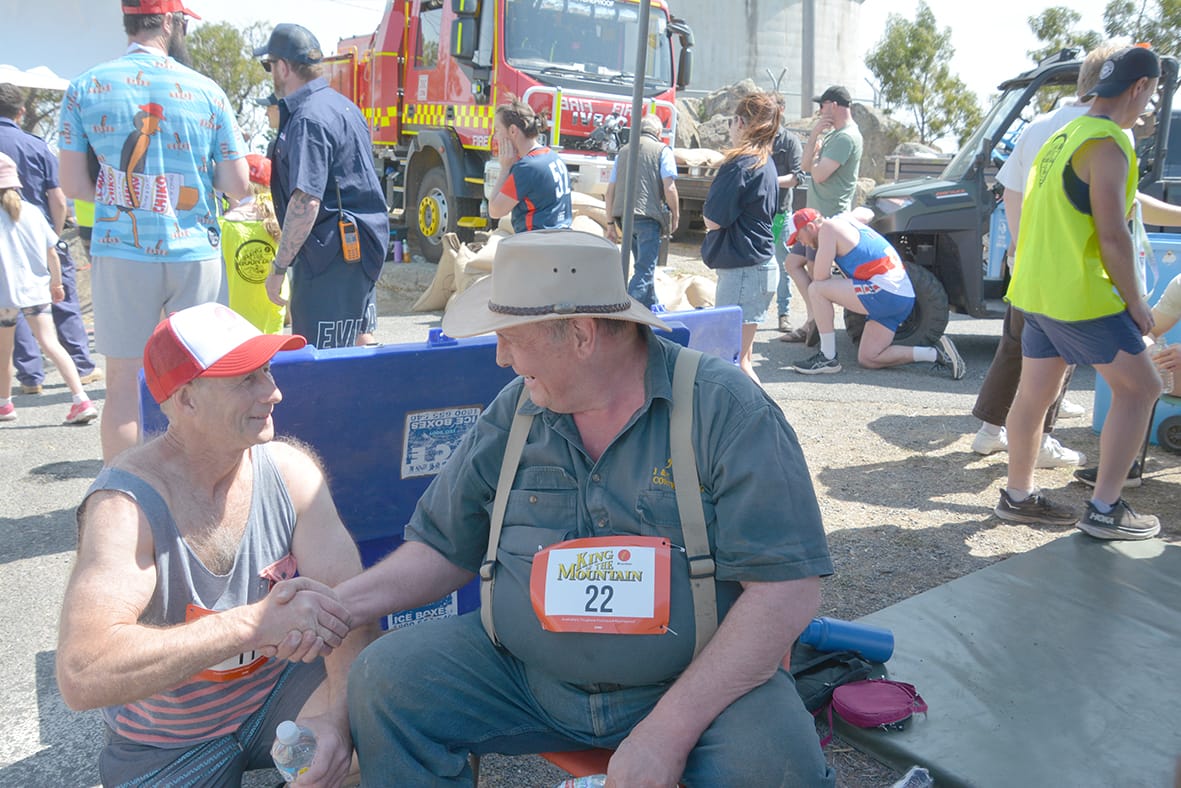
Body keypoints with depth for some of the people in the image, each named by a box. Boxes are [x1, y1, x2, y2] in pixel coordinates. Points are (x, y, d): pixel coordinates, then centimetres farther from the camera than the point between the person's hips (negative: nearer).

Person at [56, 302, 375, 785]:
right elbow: (80, 677, -36)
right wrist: (256, 622, -44)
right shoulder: (124, 505, -24)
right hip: (166, 744, -1)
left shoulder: (290, 471, -12)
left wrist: (337, 714, -34)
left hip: (280, 689, 1)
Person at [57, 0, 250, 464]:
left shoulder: (85, 88, 1)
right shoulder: (207, 91, 0)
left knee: (124, 384, 6)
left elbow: (74, 186, 0)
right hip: (196, 254, 0)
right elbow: (238, 186, 1)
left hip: (121, 255, 0)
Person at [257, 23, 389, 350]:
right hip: (364, 244, 10)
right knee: (359, 344, 19)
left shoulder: (307, 119, -17)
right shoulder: (343, 105, 14)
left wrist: (279, 267, -19)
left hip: (331, 253, -10)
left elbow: (306, 202, -25)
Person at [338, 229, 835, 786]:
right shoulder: (512, 414, 2)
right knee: (384, 678, -12)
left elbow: (787, 588, -17)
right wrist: (342, 603, -6)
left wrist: (669, 729, -22)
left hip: (696, 681, -3)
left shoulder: (726, 411, -13)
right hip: (526, 672, 4)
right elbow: (444, 548, 11)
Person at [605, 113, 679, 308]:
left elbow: (610, 190, 14)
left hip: (624, 216, 6)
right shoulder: (662, 150, 1)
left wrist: (611, 223, 17)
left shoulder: (623, 152, 17)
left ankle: (651, 307, 33)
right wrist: (675, 216, 4)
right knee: (645, 269, -4)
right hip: (648, 217, -6)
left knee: (644, 264, 22)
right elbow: (669, 188, -8)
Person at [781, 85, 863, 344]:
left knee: (816, 274, -5)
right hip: (817, 216, 11)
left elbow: (819, 174, -23)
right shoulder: (832, 134, 17)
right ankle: (814, 319, 9)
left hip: (829, 218, -11)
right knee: (792, 263, 11)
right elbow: (806, 166, 10)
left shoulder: (846, 137, -15)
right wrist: (814, 135, -2)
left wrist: (815, 157, -2)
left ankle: (816, 322, 2)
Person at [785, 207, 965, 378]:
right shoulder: (844, 220, 19)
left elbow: (820, 277, -12)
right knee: (867, 359, 12)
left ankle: (827, 358, -9)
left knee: (816, 289, -12)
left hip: (885, 292, -10)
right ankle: (935, 353, 7)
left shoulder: (828, 228, -6)